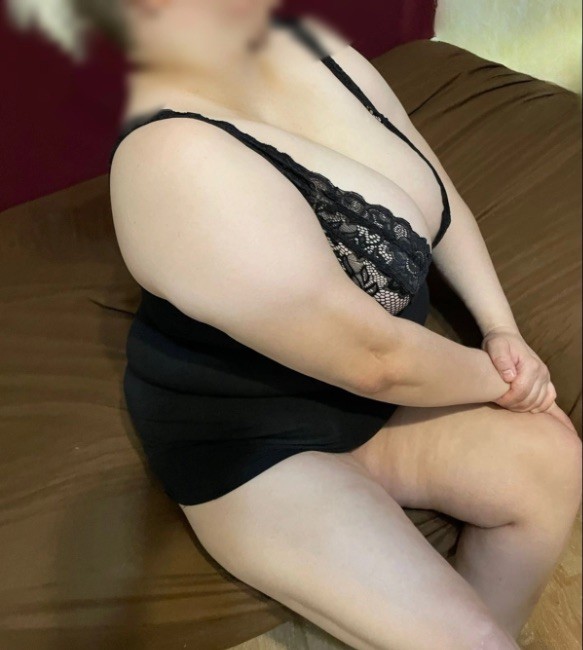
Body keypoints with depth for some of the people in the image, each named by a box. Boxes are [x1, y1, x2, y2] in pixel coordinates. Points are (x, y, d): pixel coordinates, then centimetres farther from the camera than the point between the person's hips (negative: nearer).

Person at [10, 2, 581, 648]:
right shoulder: (175, 163, -32)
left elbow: (440, 192, 4)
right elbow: (377, 362, -26)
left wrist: (503, 331, -4)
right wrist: (501, 379, -9)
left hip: (369, 392, 8)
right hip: (254, 449, -7)